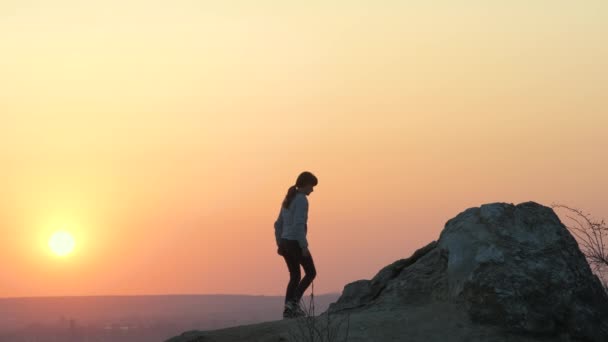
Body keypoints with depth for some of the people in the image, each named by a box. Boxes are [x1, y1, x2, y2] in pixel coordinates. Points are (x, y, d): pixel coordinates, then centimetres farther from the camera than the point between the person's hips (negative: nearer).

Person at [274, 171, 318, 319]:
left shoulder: (288, 199, 13)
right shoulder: (302, 200, -14)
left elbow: (278, 224, 16)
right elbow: (298, 225, -23)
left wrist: (280, 244, 20)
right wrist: (304, 246, -19)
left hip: (285, 243, 8)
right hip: (296, 244, -8)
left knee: (295, 276, 15)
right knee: (311, 273, 8)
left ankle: (288, 309, 10)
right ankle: (294, 301, -3)